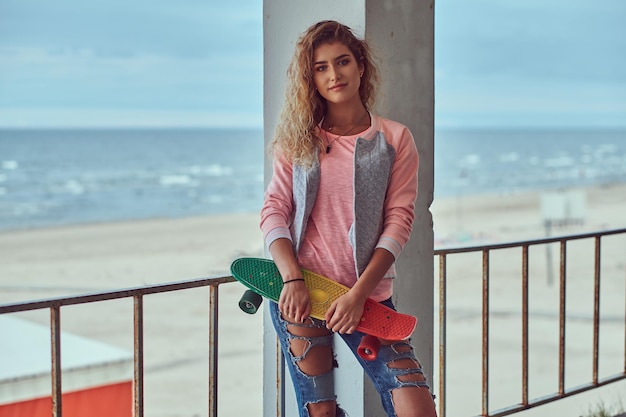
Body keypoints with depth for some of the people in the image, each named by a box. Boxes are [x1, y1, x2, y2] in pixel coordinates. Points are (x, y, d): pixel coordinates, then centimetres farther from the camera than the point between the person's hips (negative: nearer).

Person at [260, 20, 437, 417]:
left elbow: (399, 219, -3)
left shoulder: (394, 139, 3)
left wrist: (358, 295, -12)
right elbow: (274, 210, 3)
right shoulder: (298, 139, 8)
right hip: (299, 293, 1)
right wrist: (293, 280, -12)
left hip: (367, 295, -1)